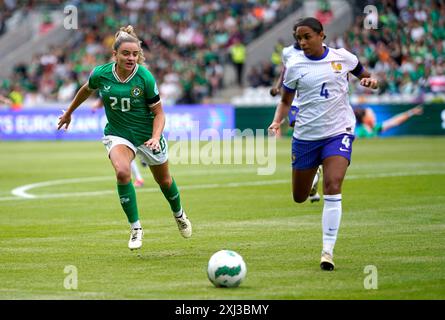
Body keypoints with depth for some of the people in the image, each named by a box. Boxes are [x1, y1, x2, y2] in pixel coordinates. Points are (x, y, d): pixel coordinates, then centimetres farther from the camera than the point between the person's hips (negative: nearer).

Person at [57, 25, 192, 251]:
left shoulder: (145, 78, -22)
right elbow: (86, 90, 9)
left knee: (163, 179, 18)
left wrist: (155, 138, -28)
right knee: (122, 172, -29)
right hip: (117, 134, 0)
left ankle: (179, 215, 51)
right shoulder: (101, 74, -16)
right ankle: (135, 228, -16)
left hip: (147, 134, 0)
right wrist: (69, 112, 21)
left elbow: (158, 113, -12)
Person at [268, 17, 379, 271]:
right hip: (306, 135, 2)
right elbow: (285, 100, 9)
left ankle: (328, 250, -17)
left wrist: (370, 81, -7)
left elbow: (363, 75, 16)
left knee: (333, 187, -21)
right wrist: (277, 121, -10)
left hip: (338, 132, -2)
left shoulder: (343, 57, -1)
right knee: (300, 197, 10)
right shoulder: (295, 66, -2)